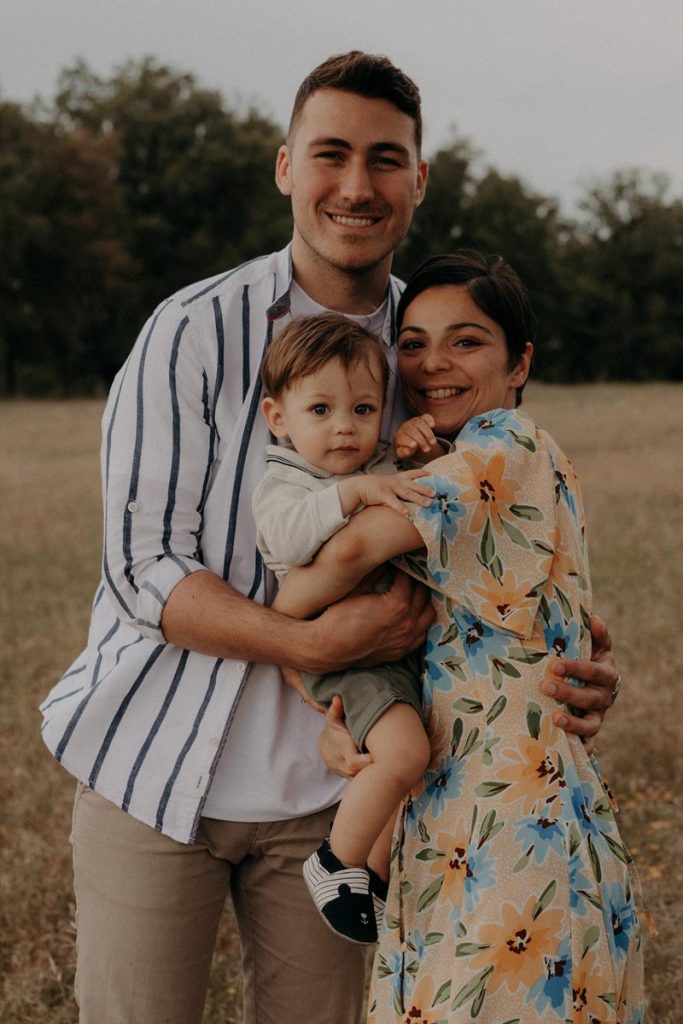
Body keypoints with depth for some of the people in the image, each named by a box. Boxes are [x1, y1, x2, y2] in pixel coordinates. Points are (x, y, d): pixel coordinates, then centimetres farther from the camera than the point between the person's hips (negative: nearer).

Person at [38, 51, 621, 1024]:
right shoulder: (195, 332, -12)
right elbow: (145, 569, -14)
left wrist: (570, 668, -13)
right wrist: (314, 642, -28)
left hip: (321, 783, 3)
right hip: (158, 763, -3)